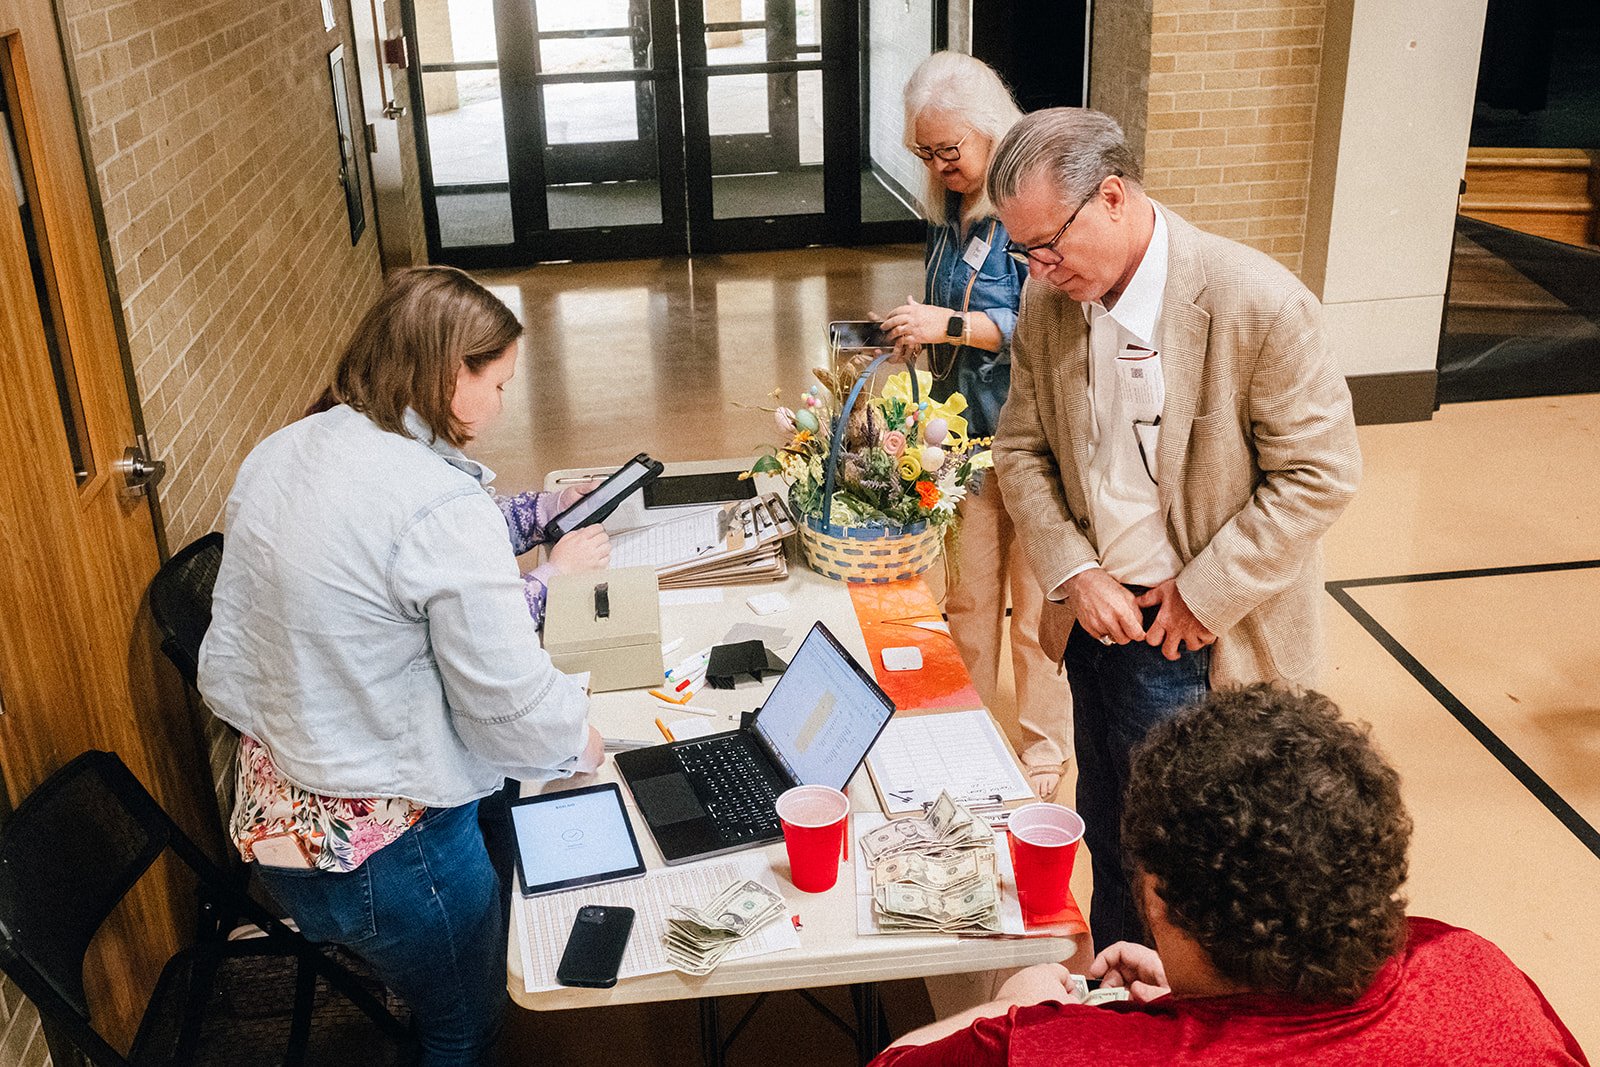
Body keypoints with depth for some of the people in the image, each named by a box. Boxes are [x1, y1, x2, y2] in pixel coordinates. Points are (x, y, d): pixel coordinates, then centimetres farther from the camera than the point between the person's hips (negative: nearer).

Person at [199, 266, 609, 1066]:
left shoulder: (276, 456, -1)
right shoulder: (443, 506, -27)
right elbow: (509, 699, -23)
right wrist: (576, 739, -2)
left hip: (271, 816, 8)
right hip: (388, 849, -8)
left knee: (425, 1003, 30)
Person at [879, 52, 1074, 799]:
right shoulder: (947, 212, 8)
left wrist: (949, 324, -24)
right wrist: (911, 330, 6)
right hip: (967, 431, 7)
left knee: (1036, 604, 6)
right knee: (967, 595, 16)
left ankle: (1043, 751, 24)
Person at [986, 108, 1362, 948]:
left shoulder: (1258, 304, -20)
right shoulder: (1047, 298, -3)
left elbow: (1320, 473, -15)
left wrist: (1203, 594, -15)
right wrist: (1075, 573, -8)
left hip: (1201, 642, -5)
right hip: (1096, 617, 5)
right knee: (1107, 842, 20)